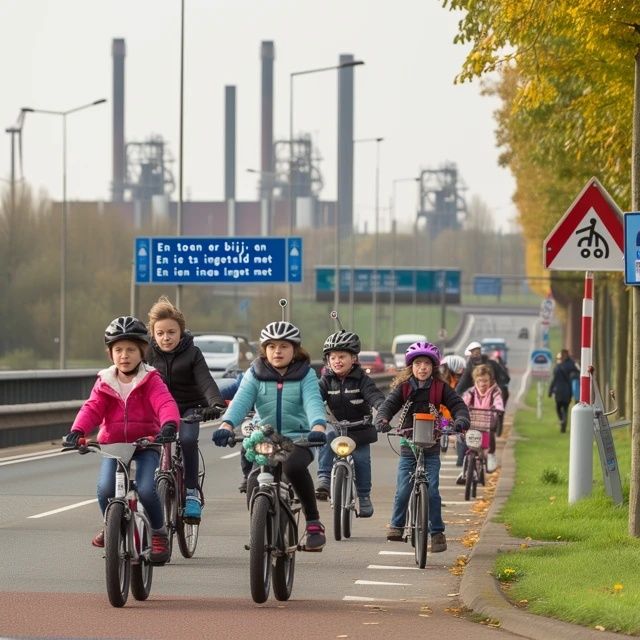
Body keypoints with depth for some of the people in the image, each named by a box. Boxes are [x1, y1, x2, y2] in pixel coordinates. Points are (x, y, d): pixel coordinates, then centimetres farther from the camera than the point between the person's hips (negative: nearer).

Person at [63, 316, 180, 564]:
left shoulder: (150, 380, -3)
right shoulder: (105, 383, 5)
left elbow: (165, 403, -19)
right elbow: (92, 408, -7)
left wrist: (169, 424, -42)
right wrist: (77, 431, -26)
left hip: (145, 443, -2)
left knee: (146, 490, -24)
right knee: (105, 488, -22)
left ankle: (158, 532, 5)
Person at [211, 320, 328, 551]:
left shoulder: (305, 375, 4)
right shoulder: (255, 374, 8)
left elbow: (313, 402, -13)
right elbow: (241, 401, -8)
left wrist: (318, 427, -35)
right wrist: (226, 425, -29)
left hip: (298, 439, -2)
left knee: (293, 467, -34)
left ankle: (314, 522, -19)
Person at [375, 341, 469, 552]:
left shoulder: (440, 388, 1)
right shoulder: (403, 388, 1)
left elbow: (457, 405, -5)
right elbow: (388, 405, -8)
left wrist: (461, 420, -27)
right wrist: (382, 420, -30)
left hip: (431, 449, -1)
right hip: (408, 449, 1)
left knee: (432, 491, -8)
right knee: (403, 490, -3)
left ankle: (437, 532, 2)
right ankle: (396, 525, 19)